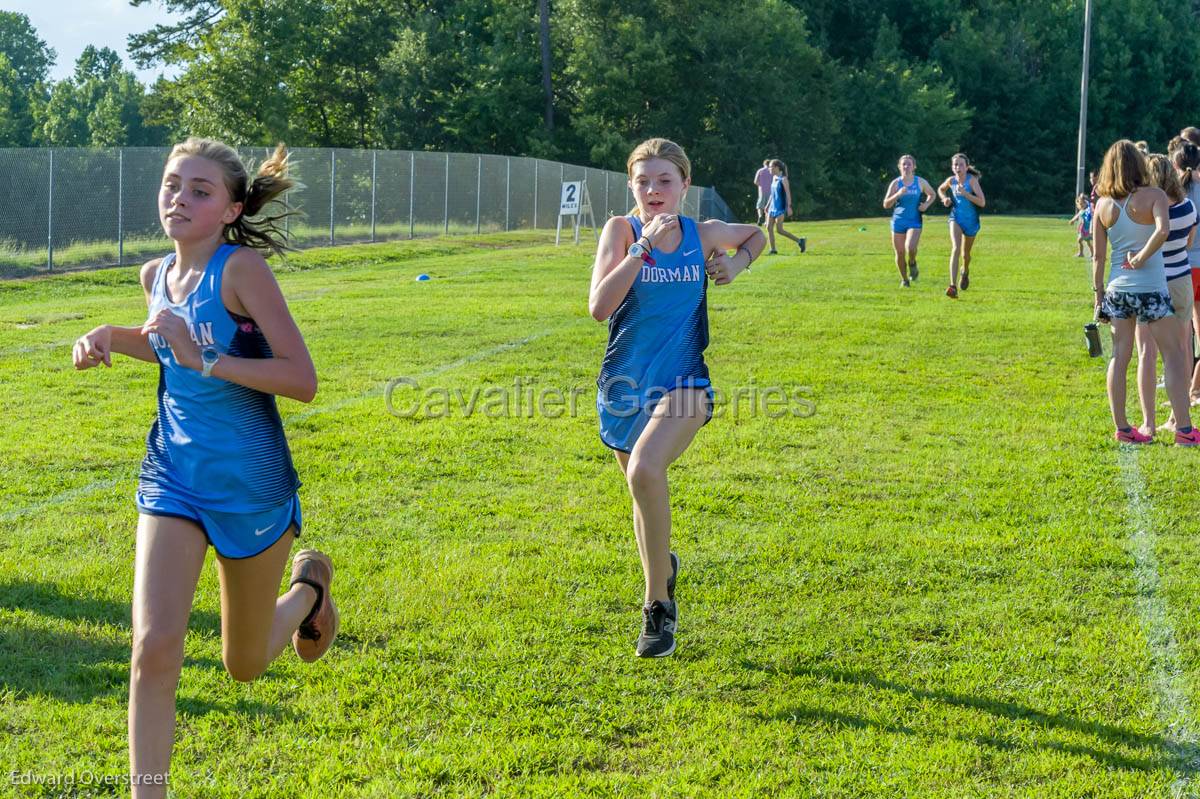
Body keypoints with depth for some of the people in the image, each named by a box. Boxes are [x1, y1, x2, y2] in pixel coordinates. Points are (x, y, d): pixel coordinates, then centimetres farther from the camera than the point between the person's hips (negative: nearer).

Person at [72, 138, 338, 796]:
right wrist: (111, 336, 5)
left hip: (251, 483, -4)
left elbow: (302, 380, -24)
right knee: (154, 646, -17)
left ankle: (309, 584, 47)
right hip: (173, 475, 4)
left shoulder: (241, 268, -17)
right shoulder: (156, 275, 1)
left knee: (244, 667, 16)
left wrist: (204, 360, -32)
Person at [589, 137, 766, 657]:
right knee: (644, 496, 18)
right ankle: (663, 567, 50)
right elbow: (599, 307, -20)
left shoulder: (703, 235, 1)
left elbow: (757, 236, 24)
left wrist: (735, 264, 5)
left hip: (682, 383, -2)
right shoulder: (622, 230, -5)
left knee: (644, 471, -28)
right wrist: (645, 248, -23)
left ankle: (657, 604, -16)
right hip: (625, 384, 2)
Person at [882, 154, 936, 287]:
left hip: (914, 221, -1)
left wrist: (926, 204, -3)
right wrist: (898, 194, -19)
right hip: (898, 221, 1)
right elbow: (886, 204, -4)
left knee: (910, 248, -25)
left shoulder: (921, 182, 0)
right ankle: (904, 280, 26)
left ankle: (912, 263, 9)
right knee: (899, 253, 4)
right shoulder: (895, 183, -1)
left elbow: (932, 195, 17)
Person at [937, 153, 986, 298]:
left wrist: (965, 193, -32)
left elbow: (982, 202, -24)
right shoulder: (951, 180, -5)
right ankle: (953, 286, -31)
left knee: (965, 253, 17)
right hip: (956, 218, 1)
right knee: (955, 248, -22)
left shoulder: (972, 180, -17)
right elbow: (940, 189, 19)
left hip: (971, 220, -1)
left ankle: (965, 271, 55)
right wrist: (945, 199, -2)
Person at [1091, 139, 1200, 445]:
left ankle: (1121, 428, 12)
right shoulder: (1153, 196, -9)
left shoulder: (1103, 205, 3)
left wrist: (1099, 294, 11)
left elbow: (1098, 257, 4)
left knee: (1119, 357, 10)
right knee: (1173, 355, 3)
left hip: (1118, 289, 4)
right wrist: (1141, 258, -16)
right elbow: (1163, 230, -29)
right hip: (1151, 289, -4)